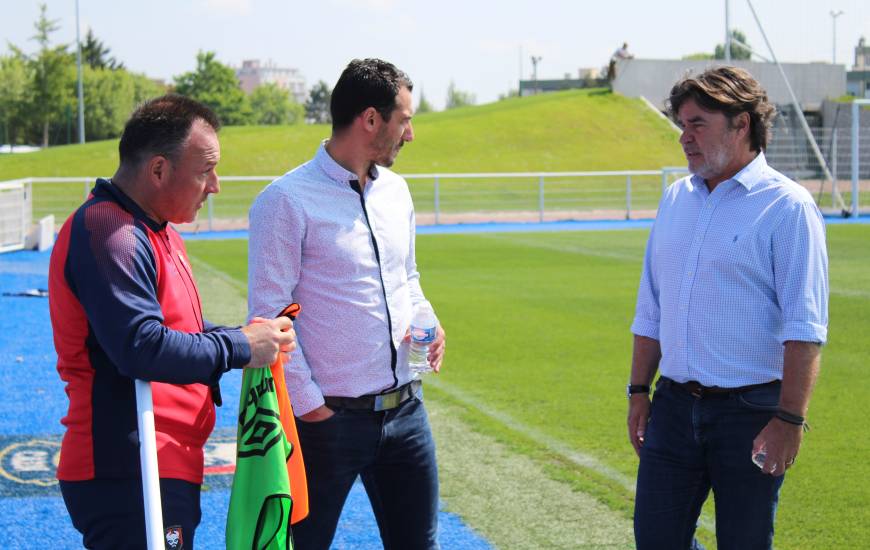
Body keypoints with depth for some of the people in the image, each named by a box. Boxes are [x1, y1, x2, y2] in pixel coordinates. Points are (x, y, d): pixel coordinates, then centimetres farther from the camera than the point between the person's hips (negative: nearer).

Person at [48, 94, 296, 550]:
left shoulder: (155, 233, 19)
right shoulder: (107, 233, -16)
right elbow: (141, 347, -26)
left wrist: (246, 337, 6)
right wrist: (239, 348, -14)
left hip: (165, 468, 11)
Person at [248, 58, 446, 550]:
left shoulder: (396, 191, 11)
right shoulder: (287, 201, -12)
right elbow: (269, 314, -13)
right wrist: (309, 406, -13)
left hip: (405, 410, 7)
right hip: (329, 418, -6)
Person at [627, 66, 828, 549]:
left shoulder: (786, 206, -8)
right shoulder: (675, 199, 13)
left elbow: (804, 329, -13)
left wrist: (789, 419, -19)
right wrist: (639, 392, 13)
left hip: (749, 411, -6)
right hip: (673, 407, 6)